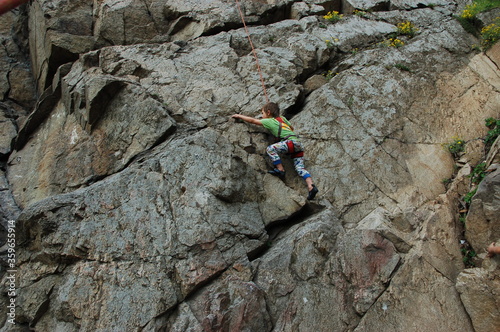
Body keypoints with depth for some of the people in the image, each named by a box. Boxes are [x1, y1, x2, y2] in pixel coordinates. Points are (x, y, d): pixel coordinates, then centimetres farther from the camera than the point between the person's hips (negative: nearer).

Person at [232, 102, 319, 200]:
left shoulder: (269, 121, 5)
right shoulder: (282, 118, 25)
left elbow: (252, 120, 12)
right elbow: (292, 128, 40)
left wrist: (239, 116, 22)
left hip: (291, 142, -8)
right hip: (298, 144, 8)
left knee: (270, 149, -13)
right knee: (300, 167, -1)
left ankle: (280, 170, -10)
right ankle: (311, 186, -16)